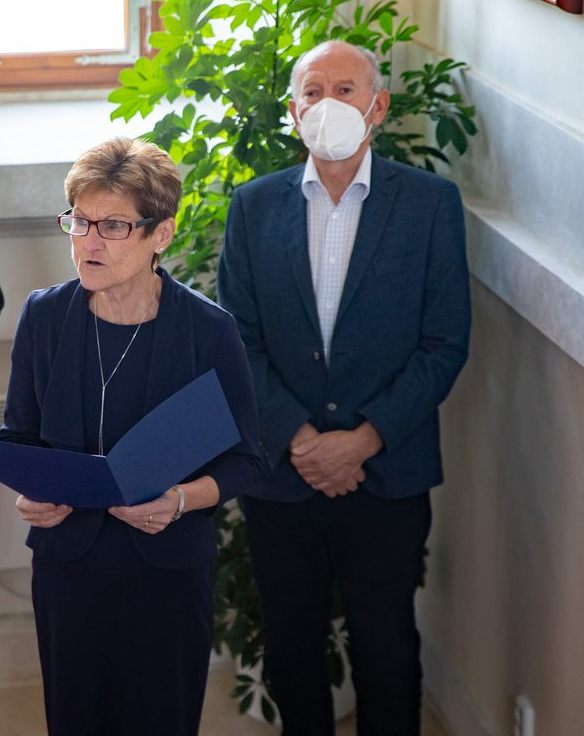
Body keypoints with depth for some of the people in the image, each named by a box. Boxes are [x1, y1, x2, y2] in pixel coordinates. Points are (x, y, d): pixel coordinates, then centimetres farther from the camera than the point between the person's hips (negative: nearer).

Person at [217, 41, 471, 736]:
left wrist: (364, 440, -13)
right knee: (289, 651, 14)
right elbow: (239, 339, 1)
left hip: (387, 474, -2)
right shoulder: (254, 205, 4)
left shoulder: (431, 201, -2)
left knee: (387, 653, 9)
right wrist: (296, 436, -12)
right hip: (280, 471, 2)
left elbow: (445, 343, -5)